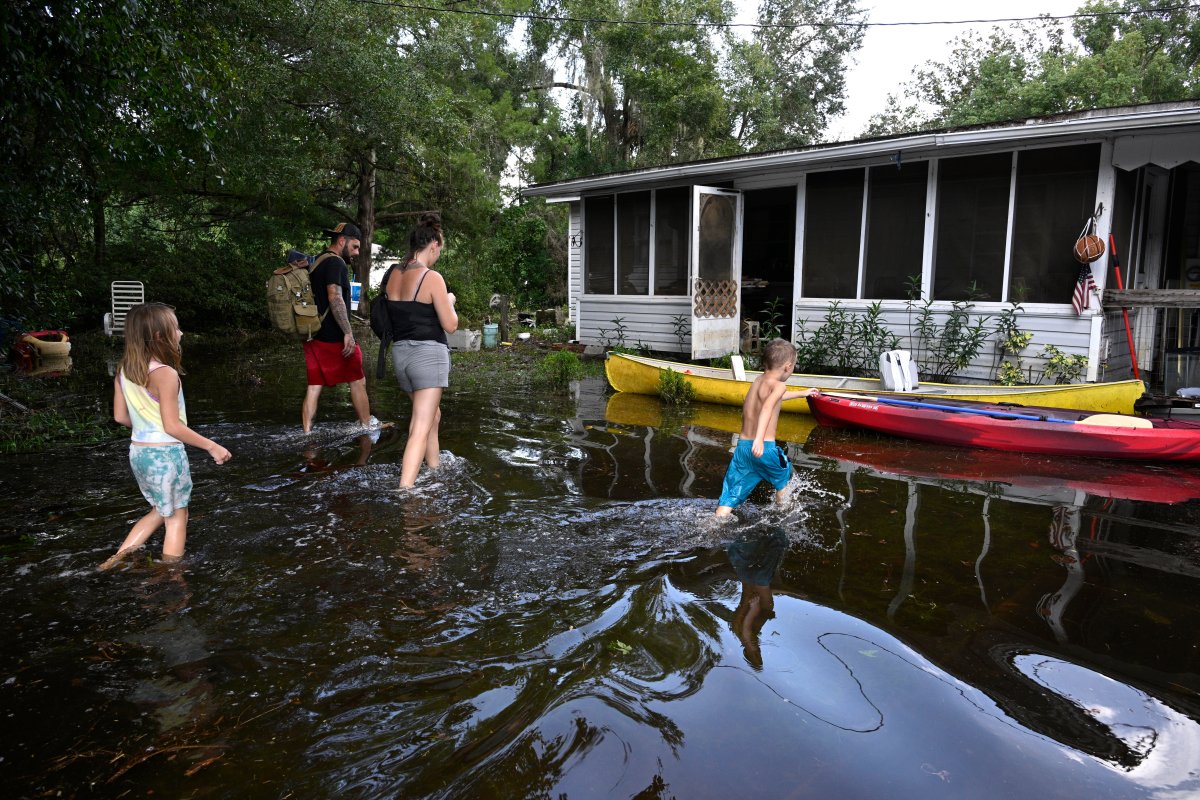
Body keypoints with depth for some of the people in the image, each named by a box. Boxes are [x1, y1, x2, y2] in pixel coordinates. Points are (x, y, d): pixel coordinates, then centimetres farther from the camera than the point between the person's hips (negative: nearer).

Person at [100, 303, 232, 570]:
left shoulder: (124, 370, 1)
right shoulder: (165, 374, -22)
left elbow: (120, 416, 8)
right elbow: (172, 426, -21)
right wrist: (212, 446, -14)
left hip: (138, 452, 7)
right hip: (165, 454, -7)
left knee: (161, 511, 26)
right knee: (177, 517, 10)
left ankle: (120, 557, 20)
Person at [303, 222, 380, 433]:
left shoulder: (316, 263, 19)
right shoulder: (335, 262, -11)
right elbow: (335, 298, -22)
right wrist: (348, 333, -23)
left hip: (313, 336, 9)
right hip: (333, 337, -9)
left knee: (314, 387, 7)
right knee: (358, 381, 6)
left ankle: (306, 432, 5)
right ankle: (367, 425, 17)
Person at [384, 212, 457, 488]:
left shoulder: (392, 275, 7)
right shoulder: (432, 278, -13)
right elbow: (451, 325, -9)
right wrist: (449, 301, 8)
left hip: (400, 352, 8)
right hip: (428, 354, -8)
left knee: (432, 414, 26)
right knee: (421, 429, -8)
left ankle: (434, 468, 37)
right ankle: (404, 491, -14)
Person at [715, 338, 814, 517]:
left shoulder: (758, 381, 19)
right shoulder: (778, 385, -7)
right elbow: (767, 407, -28)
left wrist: (802, 393, 58)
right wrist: (760, 438, -42)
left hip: (742, 447, 6)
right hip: (764, 448, -6)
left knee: (730, 498, 3)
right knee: (783, 477, 26)